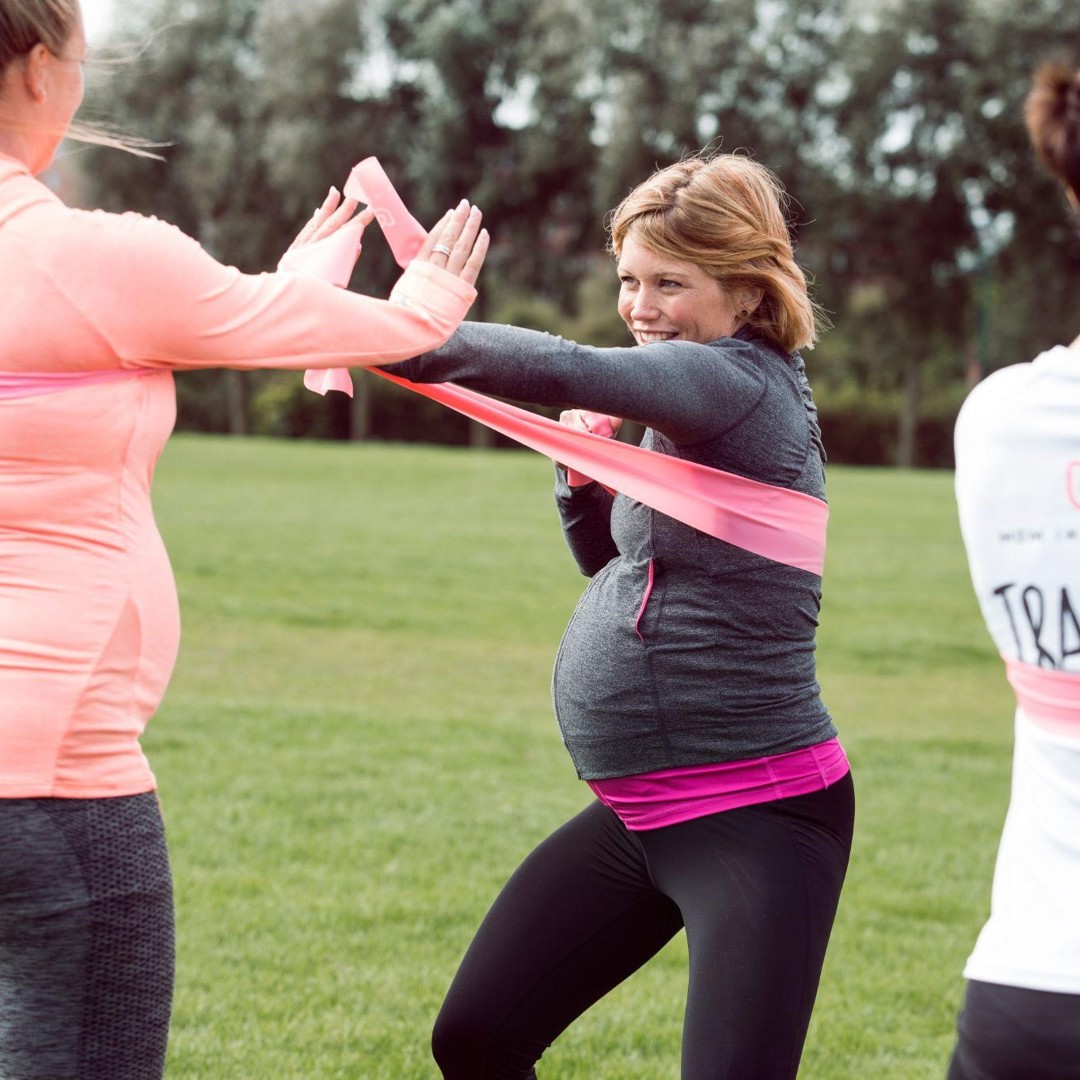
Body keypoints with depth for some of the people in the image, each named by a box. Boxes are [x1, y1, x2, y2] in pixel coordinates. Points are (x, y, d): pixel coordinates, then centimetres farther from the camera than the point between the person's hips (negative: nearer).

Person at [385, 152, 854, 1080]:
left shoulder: (737, 382, -16)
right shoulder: (693, 409, 13)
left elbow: (558, 369, -34)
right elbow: (618, 562, 25)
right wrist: (583, 470, 6)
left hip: (758, 819, -10)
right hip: (639, 814, 10)